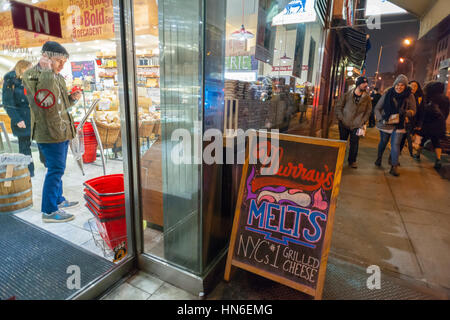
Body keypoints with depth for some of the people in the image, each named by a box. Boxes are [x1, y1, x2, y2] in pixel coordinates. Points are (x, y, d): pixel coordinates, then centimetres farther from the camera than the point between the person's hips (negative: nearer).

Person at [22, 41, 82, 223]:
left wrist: (73, 98, 4)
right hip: (49, 131, -9)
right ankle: (49, 211, 2)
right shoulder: (32, 75, -11)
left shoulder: (58, 77, 16)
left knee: (57, 169, 18)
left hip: (62, 131, 9)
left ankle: (58, 200, 33)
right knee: (55, 169, -8)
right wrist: (47, 71, -25)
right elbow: (46, 100, -29)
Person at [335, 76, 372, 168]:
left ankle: (352, 161, 19)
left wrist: (363, 122, -3)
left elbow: (368, 111, 6)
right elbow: (339, 106, 2)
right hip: (344, 124, 0)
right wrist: (340, 118, -7)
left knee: (354, 143, 2)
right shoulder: (347, 95, -4)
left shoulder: (367, 97, 0)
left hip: (356, 125, 0)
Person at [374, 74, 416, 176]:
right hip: (385, 124, 1)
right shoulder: (387, 94, -5)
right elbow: (377, 108, -1)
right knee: (383, 142, 16)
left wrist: (405, 112, -21)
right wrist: (380, 118, -16)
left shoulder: (409, 96, -4)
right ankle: (379, 158, 40)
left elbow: (413, 111, 2)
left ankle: (394, 167, -3)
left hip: (399, 125, -1)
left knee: (395, 144, -8)